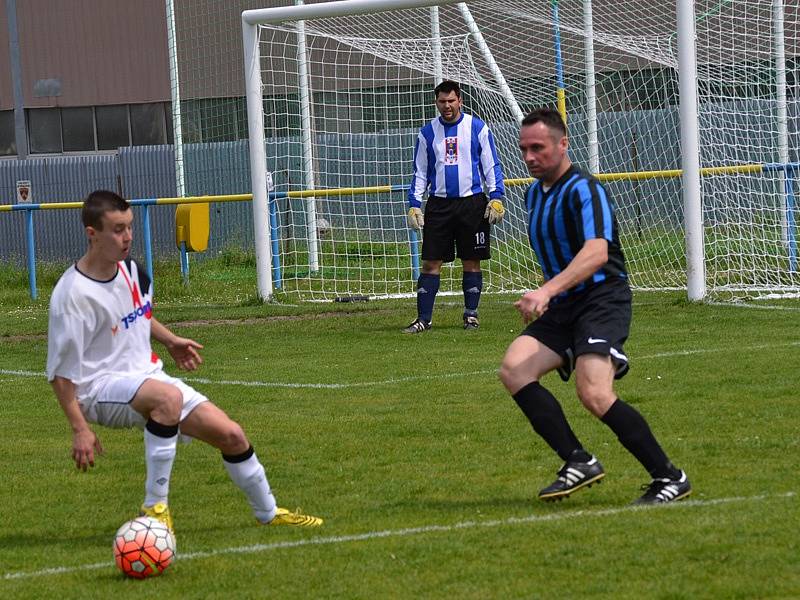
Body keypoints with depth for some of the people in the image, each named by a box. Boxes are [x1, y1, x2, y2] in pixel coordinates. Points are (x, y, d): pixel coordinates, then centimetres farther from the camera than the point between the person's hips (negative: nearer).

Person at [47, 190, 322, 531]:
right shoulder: (73, 294, -20)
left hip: (146, 376, 8)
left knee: (230, 435, 3)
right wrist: (80, 429, -21)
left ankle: (268, 513, 28)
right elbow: (60, 372, -17)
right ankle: (155, 508, -28)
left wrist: (169, 340, 15)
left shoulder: (129, 268, 4)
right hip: (100, 388, -8)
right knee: (168, 397, -39)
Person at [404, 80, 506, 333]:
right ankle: (423, 318, -1)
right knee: (431, 262, -3)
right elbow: (420, 172, 13)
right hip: (439, 204, 1)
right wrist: (414, 204, 3)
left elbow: (491, 165, 4)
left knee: (471, 262, 3)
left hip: (471, 202, -1)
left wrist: (496, 196, -7)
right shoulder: (428, 133, 8)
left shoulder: (477, 128, 2)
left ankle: (471, 314, 12)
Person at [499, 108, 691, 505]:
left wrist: (548, 291, -39)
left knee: (594, 394, -26)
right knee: (513, 369, -16)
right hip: (561, 308, 8)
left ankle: (669, 478, -13)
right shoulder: (534, 194, 16)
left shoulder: (584, 190, -12)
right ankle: (578, 462, -14)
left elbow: (596, 252, -28)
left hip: (603, 298, -8)